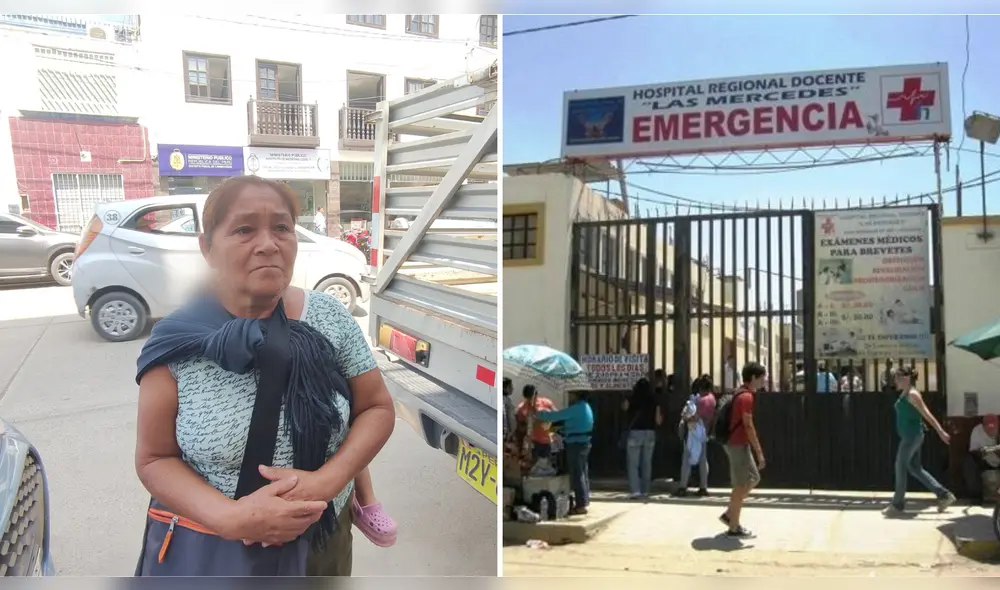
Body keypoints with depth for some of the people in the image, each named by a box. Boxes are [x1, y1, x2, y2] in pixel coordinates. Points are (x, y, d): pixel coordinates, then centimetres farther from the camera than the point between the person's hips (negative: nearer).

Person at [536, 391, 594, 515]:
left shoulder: (576, 408, -17)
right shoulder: (585, 407, 13)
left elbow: (557, 416, -16)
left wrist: (538, 414, -6)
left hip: (575, 445, -10)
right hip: (583, 443, 10)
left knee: (577, 475, -6)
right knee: (583, 474, 14)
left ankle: (581, 505, -4)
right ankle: (584, 501, 21)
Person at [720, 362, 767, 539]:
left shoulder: (741, 393, 14)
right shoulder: (747, 397, -17)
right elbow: (748, 426, -21)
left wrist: (756, 449, 24)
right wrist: (759, 451, -19)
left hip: (738, 444, 10)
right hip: (738, 445, -10)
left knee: (753, 479, 17)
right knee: (741, 485, -3)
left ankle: (729, 514, 20)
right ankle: (734, 528, 4)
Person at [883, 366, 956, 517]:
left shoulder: (912, 394, -15)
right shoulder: (904, 394, 12)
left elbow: (927, 414, -19)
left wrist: (941, 432, -20)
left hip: (912, 436, -10)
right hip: (909, 436, 10)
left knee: (901, 467, -3)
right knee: (915, 469, 13)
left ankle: (897, 505, 6)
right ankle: (944, 495, 19)